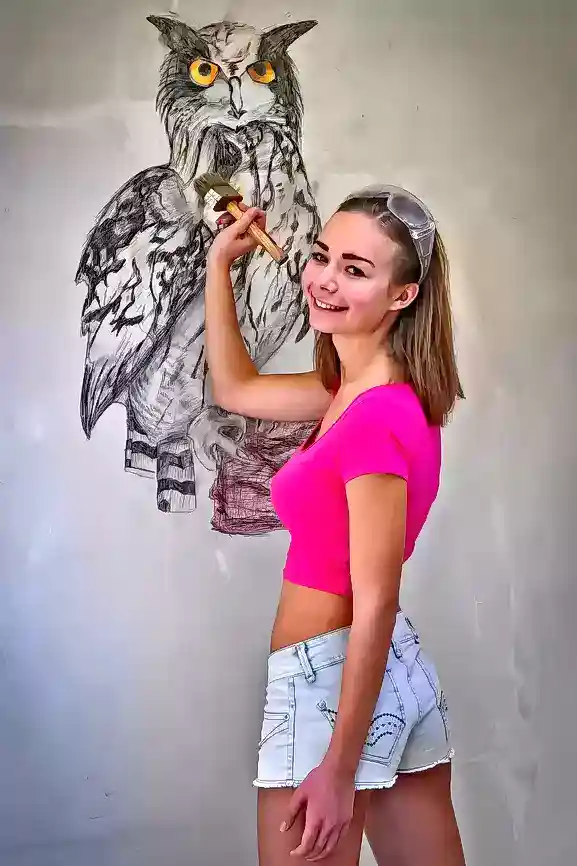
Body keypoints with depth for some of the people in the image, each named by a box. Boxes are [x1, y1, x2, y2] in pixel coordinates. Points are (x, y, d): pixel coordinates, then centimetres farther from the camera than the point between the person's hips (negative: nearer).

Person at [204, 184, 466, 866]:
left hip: (330, 680, -9)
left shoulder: (377, 416, -20)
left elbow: (375, 604, -21)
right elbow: (235, 388, 20)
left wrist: (339, 771, -19)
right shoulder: (361, 389, 6)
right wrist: (219, 260, 18)